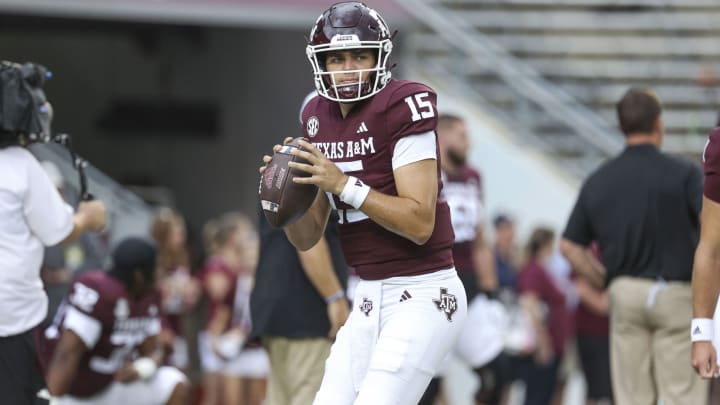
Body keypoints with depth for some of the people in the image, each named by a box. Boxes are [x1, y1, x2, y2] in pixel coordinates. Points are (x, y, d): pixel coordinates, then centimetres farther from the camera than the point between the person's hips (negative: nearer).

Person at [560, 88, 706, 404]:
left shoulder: (598, 181, 7)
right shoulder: (683, 174, -6)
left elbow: (570, 247, 7)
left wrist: (609, 282, 13)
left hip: (624, 295, 4)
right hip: (674, 294, -4)